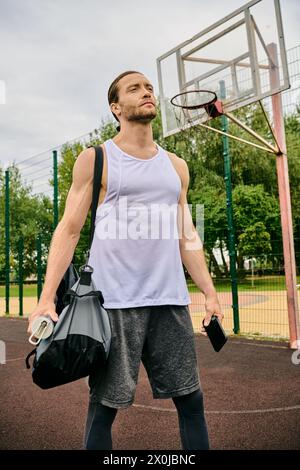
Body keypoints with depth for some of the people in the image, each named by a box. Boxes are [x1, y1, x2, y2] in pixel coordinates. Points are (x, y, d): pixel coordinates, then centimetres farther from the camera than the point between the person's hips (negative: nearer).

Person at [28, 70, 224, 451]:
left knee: (191, 398, 9)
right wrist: (46, 297, -10)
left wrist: (209, 292, 11)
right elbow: (69, 228, -1)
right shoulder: (95, 159, 4)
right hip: (114, 301, -3)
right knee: (104, 404, 5)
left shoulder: (176, 166, 16)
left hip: (170, 300, 4)